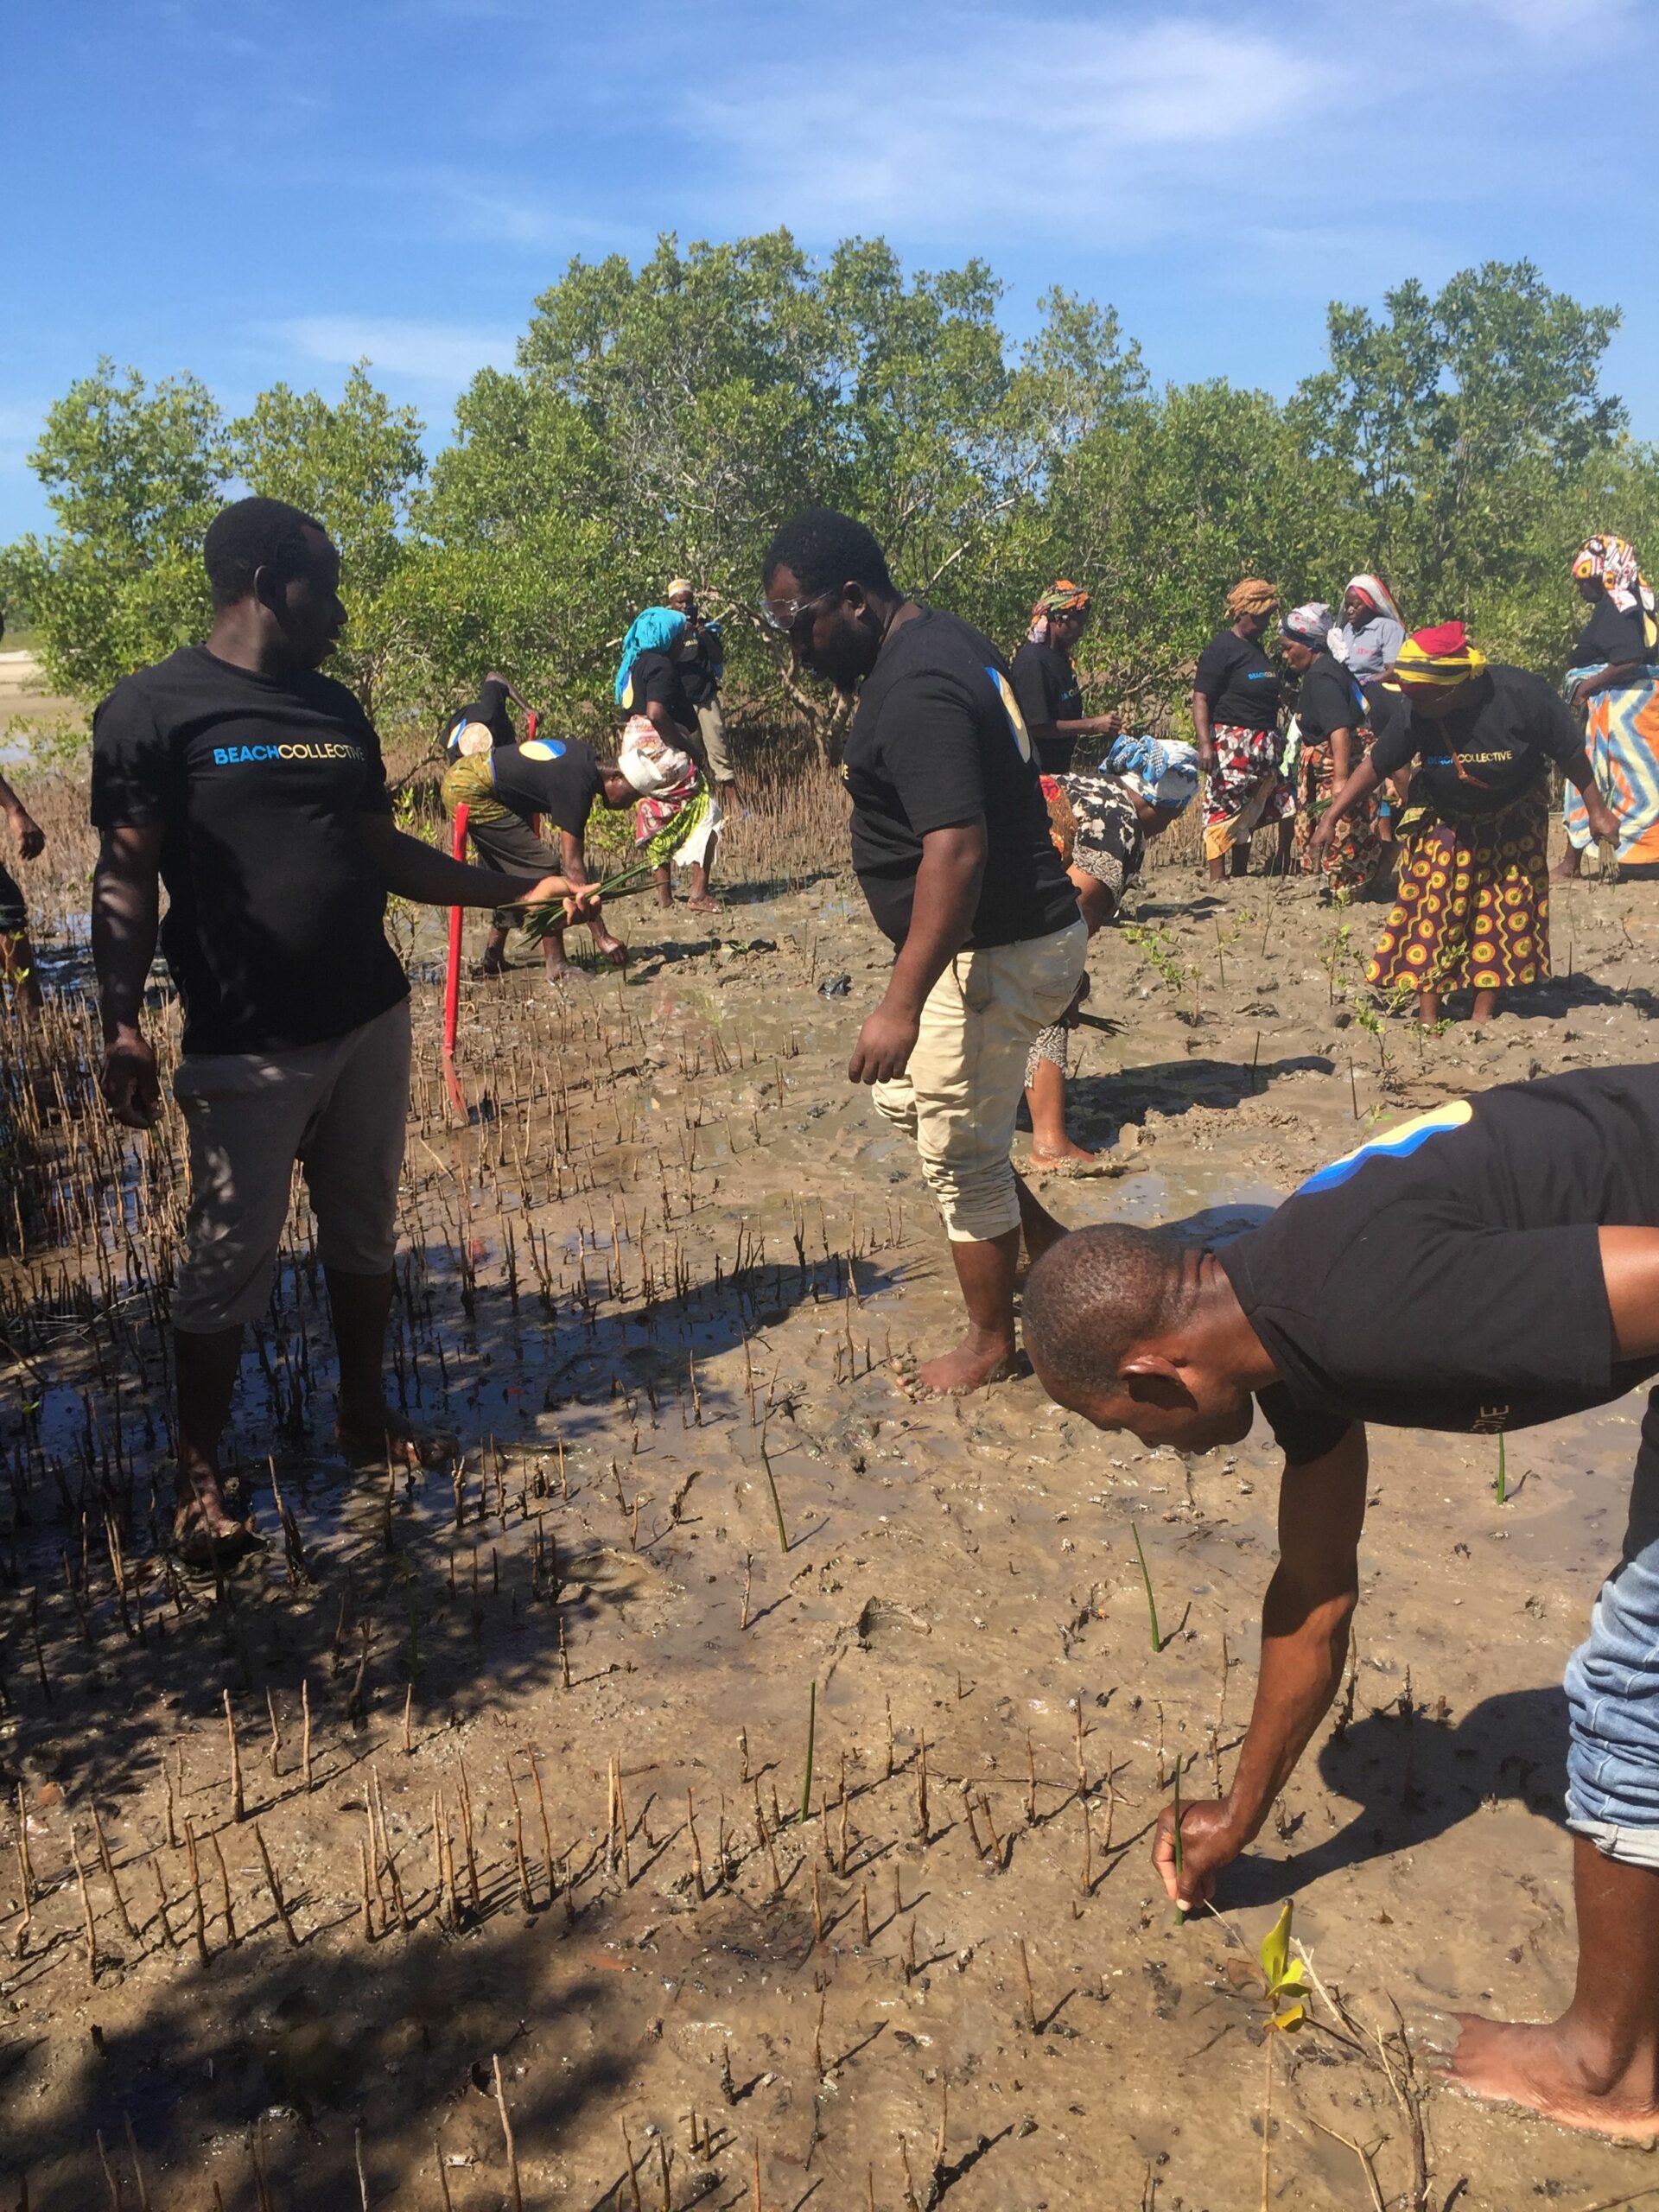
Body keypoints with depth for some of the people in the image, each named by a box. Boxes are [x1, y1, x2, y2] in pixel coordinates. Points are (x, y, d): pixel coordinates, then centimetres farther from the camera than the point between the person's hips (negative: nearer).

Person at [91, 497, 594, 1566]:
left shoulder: (336, 708, 11)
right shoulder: (155, 708, -9)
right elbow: (127, 880, -12)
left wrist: (516, 888, 13)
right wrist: (122, 1023, -22)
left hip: (370, 1024, 6)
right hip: (246, 1048, -6)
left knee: (365, 1240, 16)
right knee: (229, 1269, 2)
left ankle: (366, 1411, 34)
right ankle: (199, 1476, 16)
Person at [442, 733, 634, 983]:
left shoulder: (586, 755, 4)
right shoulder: (576, 786, -23)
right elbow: (573, 866, -25)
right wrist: (602, 937, -26)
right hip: (472, 792, -11)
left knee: (510, 872, 17)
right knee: (544, 868, -11)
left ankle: (493, 959, 22)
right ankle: (556, 967, -9)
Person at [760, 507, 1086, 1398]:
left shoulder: (915, 690, -24)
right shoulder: (943, 639, 8)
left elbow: (956, 849, -33)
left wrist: (901, 1004, -34)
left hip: (994, 956, -11)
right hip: (1021, 931, 11)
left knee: (961, 1157, 4)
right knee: (903, 1096, 24)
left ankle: (991, 1344, 24)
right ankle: (1050, 1248, 29)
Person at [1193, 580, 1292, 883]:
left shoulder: (1257, 648, 18)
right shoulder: (1221, 649, -8)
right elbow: (1201, 699, -15)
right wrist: (1204, 744, -26)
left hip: (1264, 746, 8)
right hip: (1232, 744, -8)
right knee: (1225, 811, -6)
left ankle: (1240, 875, 18)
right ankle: (1216, 880, -3)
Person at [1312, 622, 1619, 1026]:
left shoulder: (1522, 693, -28)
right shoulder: (1416, 715, -25)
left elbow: (1569, 753, -16)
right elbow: (1376, 765, -13)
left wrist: (1597, 810, -7)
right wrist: (1332, 817, -16)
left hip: (1514, 820, 0)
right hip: (1445, 820, 0)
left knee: (1506, 907, 3)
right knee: (1433, 906, -6)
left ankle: (1485, 1011, 13)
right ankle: (1428, 1015, 0)